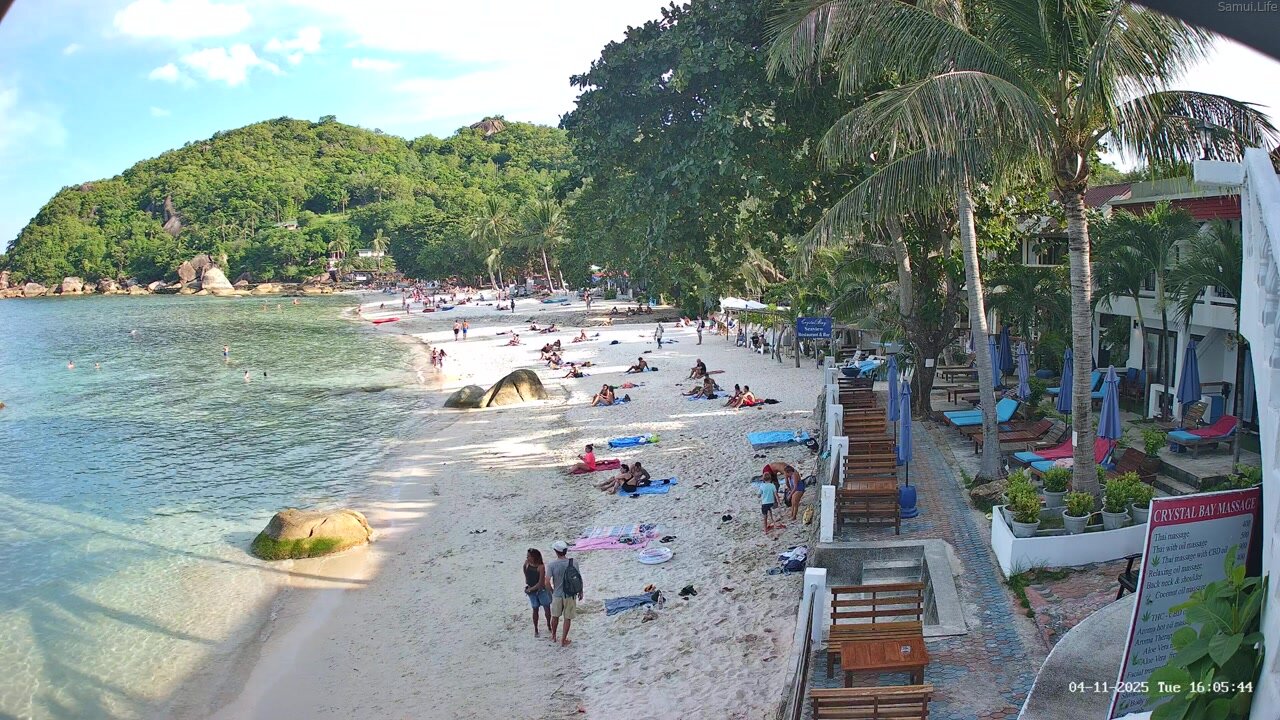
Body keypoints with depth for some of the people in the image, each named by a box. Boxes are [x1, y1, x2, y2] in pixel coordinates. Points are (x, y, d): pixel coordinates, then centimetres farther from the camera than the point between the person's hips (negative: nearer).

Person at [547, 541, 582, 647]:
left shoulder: (551, 564, -15)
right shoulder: (573, 562, -12)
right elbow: (579, 579, -6)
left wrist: (552, 592, 4)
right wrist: (580, 592, 9)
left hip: (557, 594, 0)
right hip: (570, 595, 0)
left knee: (555, 616, 22)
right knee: (568, 618, 13)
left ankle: (553, 636, 39)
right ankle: (563, 640, 20)